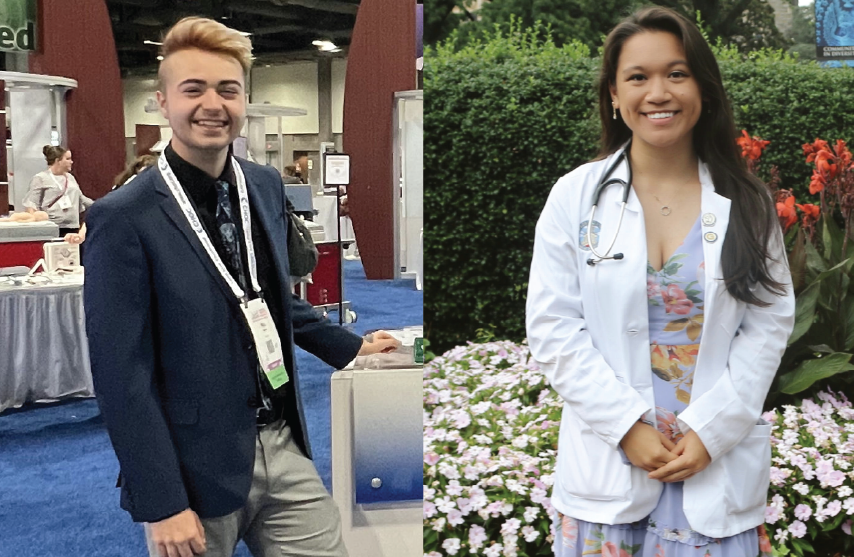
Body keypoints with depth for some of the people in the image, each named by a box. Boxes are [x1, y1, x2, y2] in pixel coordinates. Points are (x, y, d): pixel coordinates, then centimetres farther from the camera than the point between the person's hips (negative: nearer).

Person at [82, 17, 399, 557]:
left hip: (283, 448, 5)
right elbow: (122, 375, -15)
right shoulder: (124, 219, -15)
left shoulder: (266, 186, 5)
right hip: (196, 469, -5)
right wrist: (162, 505, -15)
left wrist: (351, 347, 20)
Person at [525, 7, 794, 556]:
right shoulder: (575, 195, -3)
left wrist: (712, 429, -11)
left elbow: (770, 323, -1)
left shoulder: (746, 203, 1)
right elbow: (554, 328, -5)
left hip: (720, 464, 1)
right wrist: (628, 426, -12)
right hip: (607, 461, 0)